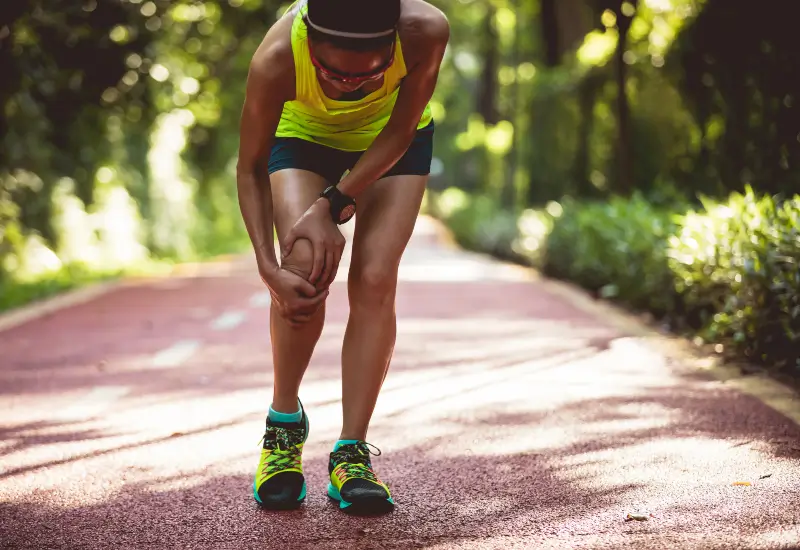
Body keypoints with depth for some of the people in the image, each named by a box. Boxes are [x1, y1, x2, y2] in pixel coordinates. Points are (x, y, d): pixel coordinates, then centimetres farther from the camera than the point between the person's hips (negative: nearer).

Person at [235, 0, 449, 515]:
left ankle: (352, 454, -7)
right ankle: (284, 421, 0)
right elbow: (251, 169, -23)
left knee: (374, 280, -15)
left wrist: (334, 205, -28)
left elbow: (400, 132, -22)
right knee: (306, 266, -24)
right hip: (302, 138, -1)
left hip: (390, 143, 1)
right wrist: (269, 269, -31)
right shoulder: (277, 57, -38)